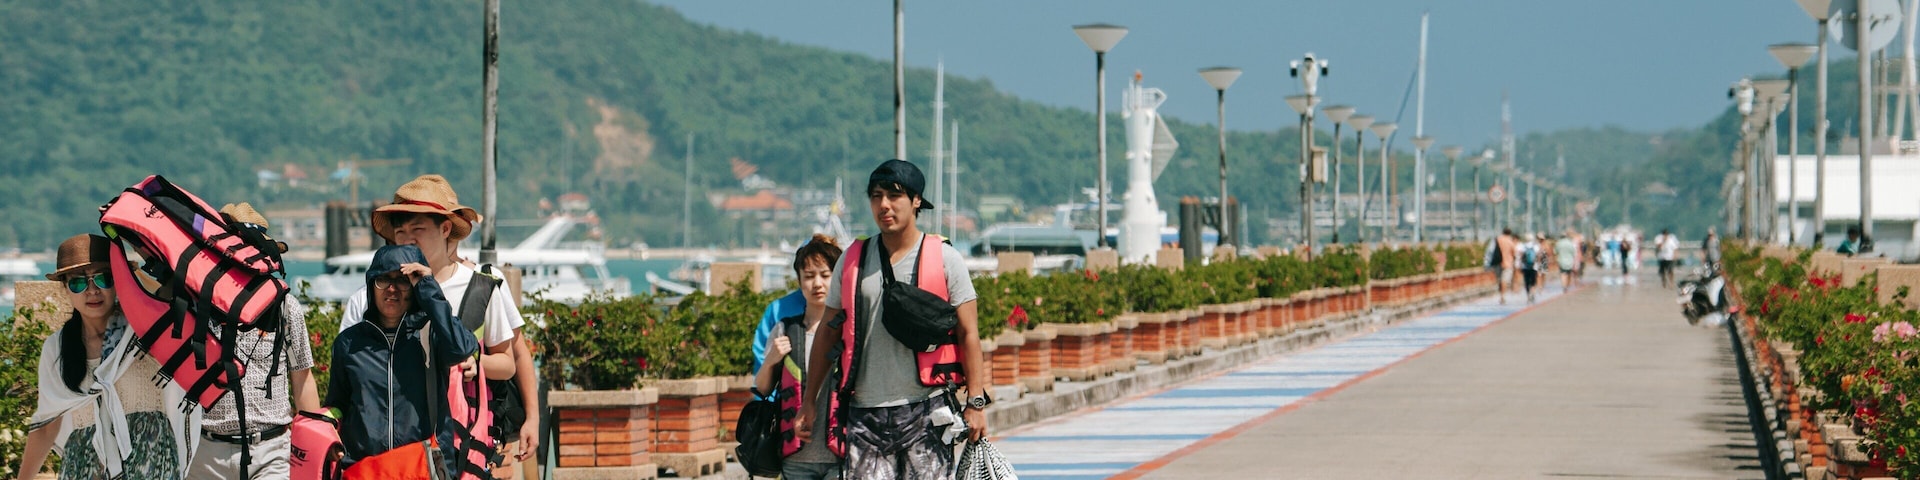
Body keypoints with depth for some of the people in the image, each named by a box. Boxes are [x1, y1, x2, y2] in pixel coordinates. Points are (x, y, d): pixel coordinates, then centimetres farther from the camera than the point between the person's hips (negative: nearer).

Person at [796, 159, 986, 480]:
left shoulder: (944, 259, 2)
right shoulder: (853, 261, 11)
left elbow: (968, 333, 1)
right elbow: (829, 333, 16)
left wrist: (976, 401, -7)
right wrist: (808, 401, 14)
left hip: (925, 412, -3)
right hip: (864, 414, 3)